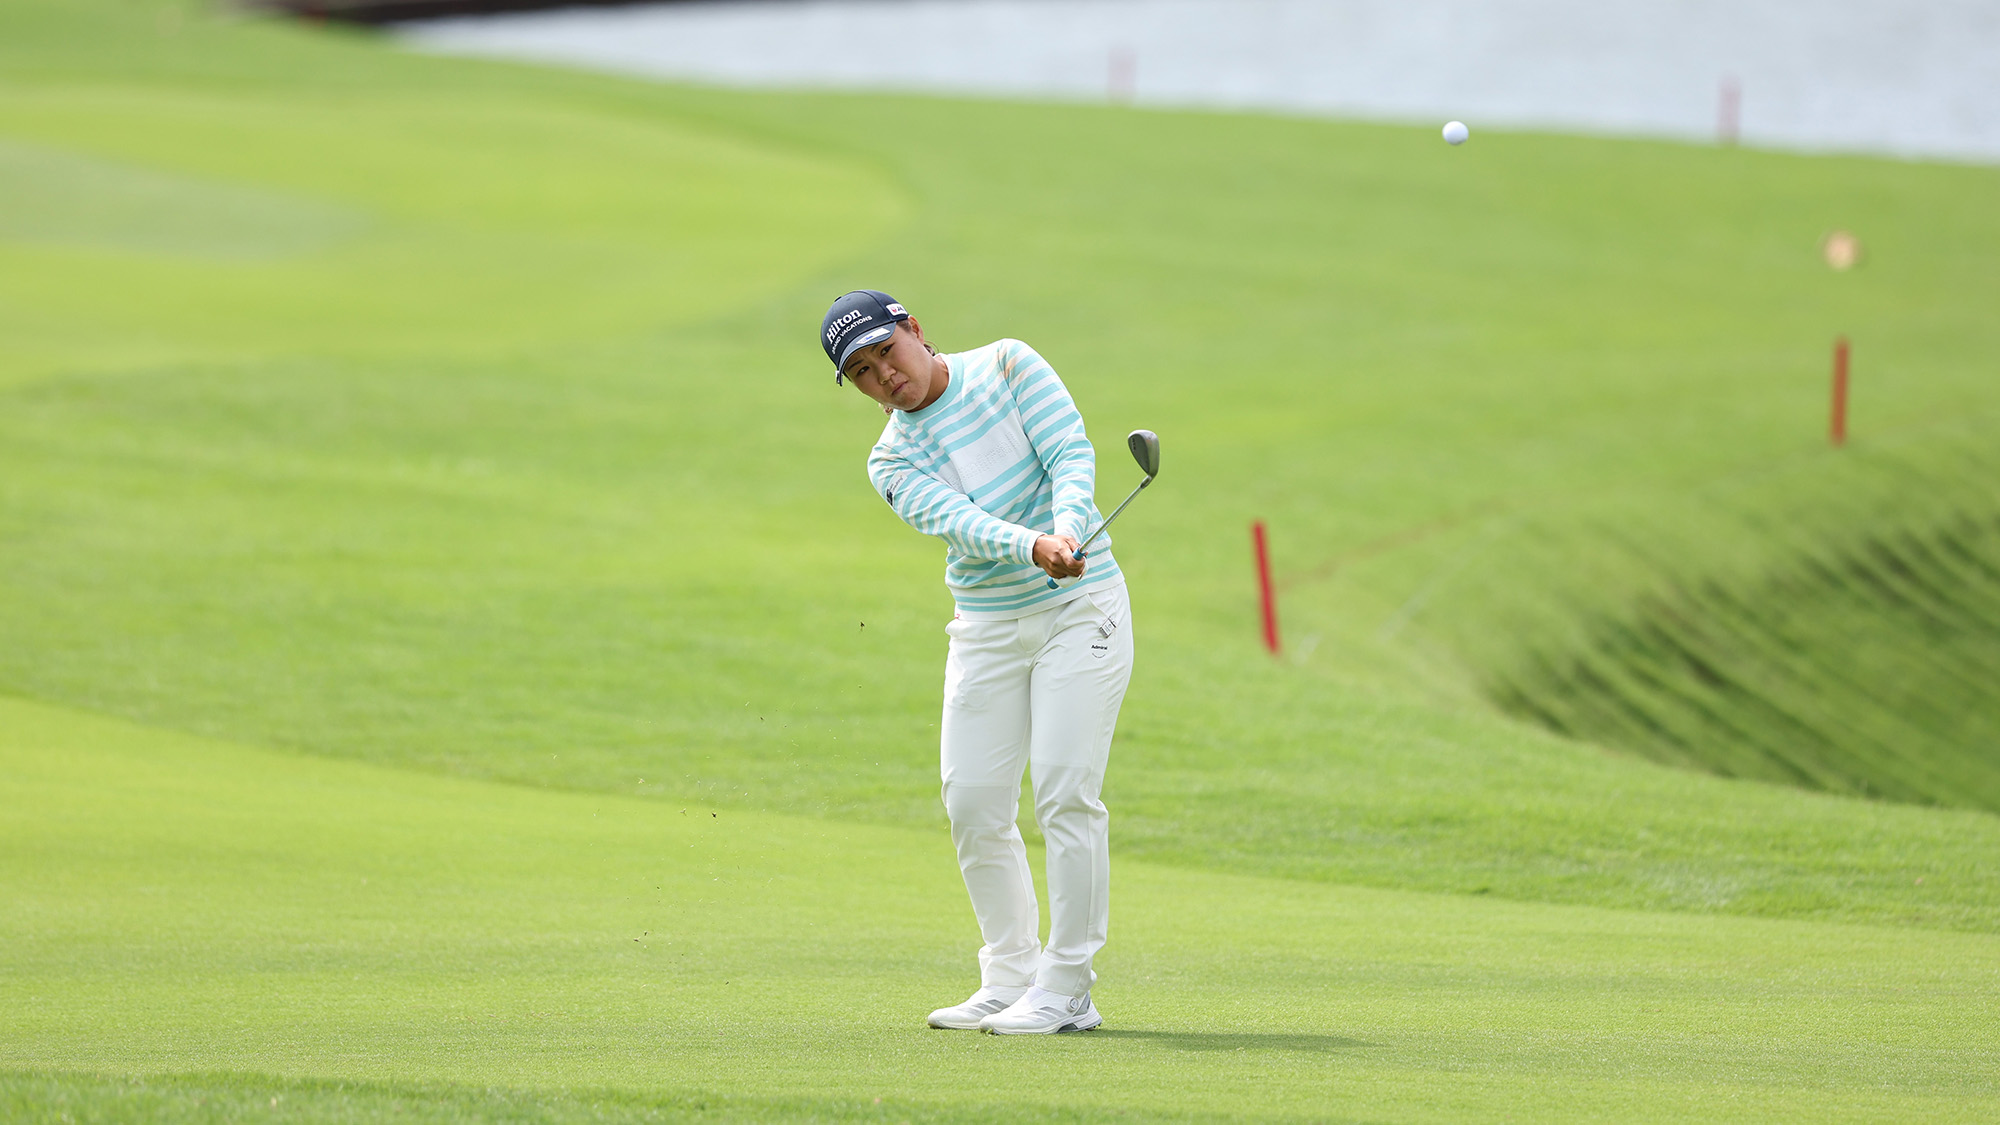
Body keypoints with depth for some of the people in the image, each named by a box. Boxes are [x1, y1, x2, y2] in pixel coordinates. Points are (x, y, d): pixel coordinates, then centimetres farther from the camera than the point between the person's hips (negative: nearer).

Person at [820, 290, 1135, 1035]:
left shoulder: (1006, 368, -3)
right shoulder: (893, 461, 1)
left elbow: (1071, 453, -13)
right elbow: (959, 522, -18)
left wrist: (1068, 527, -34)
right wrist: (1033, 546, -38)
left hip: (1080, 609, -4)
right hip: (986, 629, 4)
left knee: (1065, 792, -12)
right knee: (974, 805, 0)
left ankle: (1065, 988, -9)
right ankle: (1010, 981, 13)